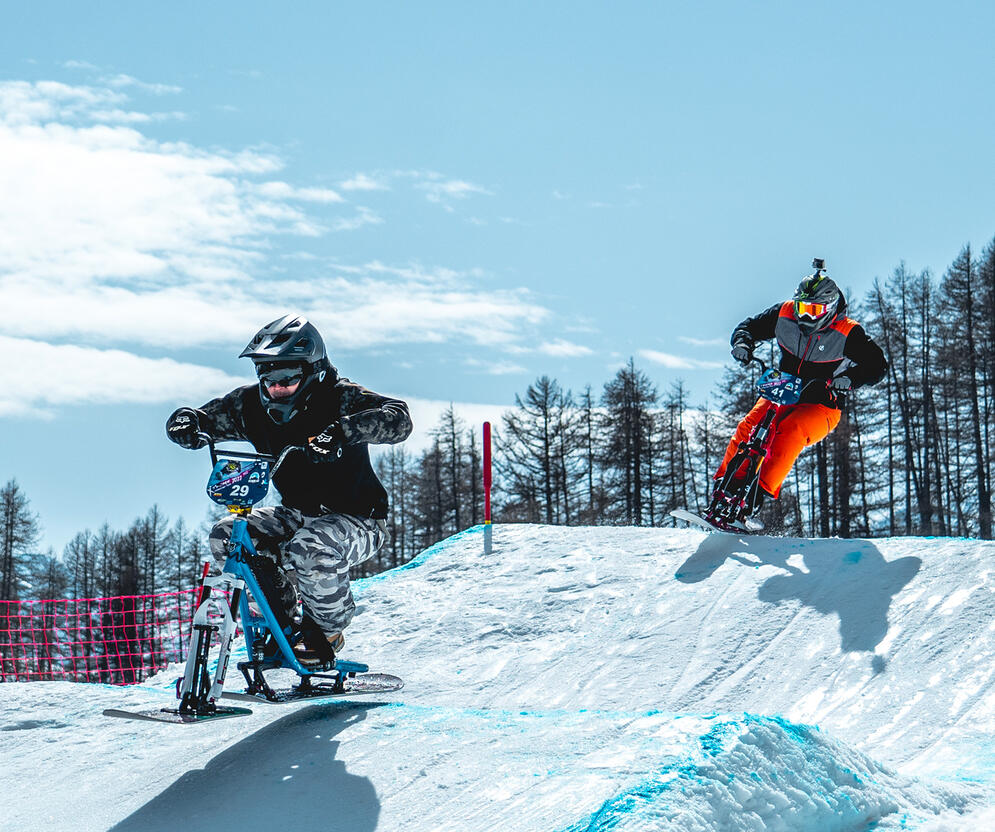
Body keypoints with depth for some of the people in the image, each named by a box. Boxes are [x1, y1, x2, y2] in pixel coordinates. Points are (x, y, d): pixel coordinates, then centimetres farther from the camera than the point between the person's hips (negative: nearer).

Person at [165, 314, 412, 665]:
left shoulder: (340, 398, -20)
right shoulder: (251, 404, -4)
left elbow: (397, 419, -35)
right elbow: (210, 416, 3)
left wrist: (342, 430, -52)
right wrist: (187, 420, -23)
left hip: (357, 520, -6)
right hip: (298, 514, 6)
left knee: (311, 549, -36)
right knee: (226, 536, -12)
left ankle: (327, 631, -6)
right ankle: (282, 620, 5)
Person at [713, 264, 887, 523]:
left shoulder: (847, 333, -12)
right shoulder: (784, 314, -4)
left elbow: (877, 365, -12)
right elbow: (748, 327, 8)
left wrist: (849, 379, -32)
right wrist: (743, 343, -17)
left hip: (822, 407, -3)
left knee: (790, 432, -34)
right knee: (748, 427, -24)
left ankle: (761, 492, -36)